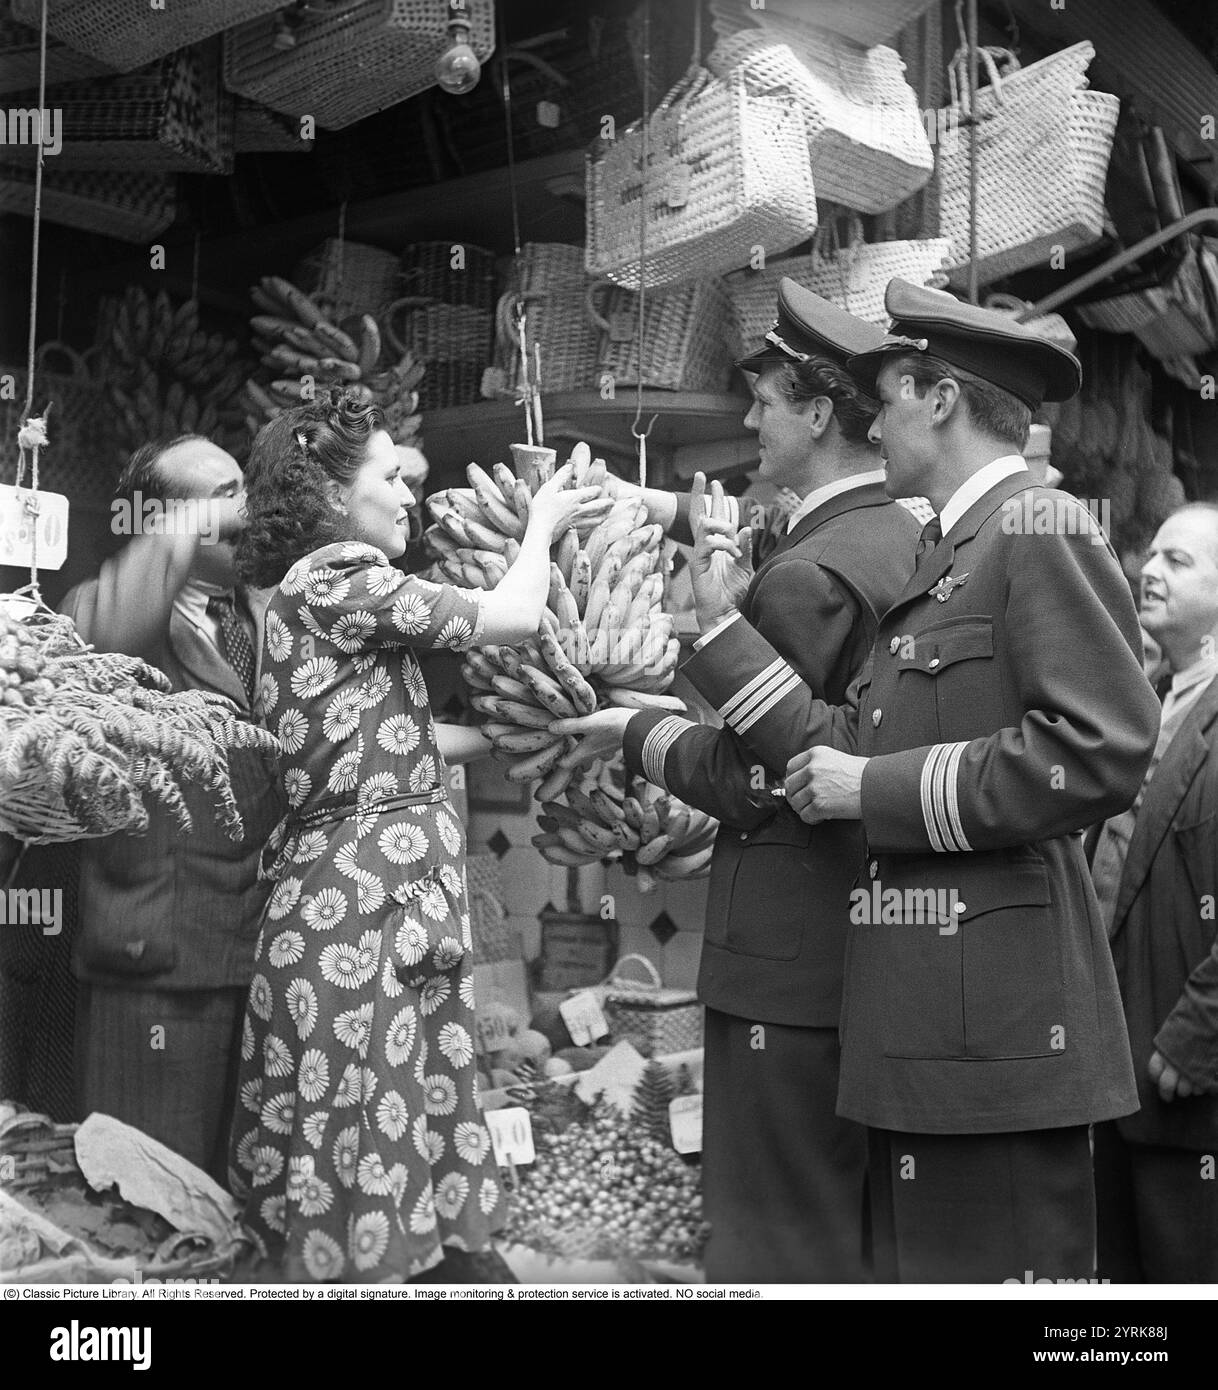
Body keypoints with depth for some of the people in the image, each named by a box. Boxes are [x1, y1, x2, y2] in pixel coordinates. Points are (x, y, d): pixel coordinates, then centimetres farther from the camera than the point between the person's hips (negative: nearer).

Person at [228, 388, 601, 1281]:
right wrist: (542, 522, 7)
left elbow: (403, 741, 15)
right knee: (365, 1170, -2)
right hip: (365, 907, -10)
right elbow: (516, 616, -11)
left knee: (385, 1163, 13)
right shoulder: (338, 579, -12)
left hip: (358, 898, 10)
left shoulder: (319, 590, 18)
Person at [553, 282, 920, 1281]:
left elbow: (747, 782, -19)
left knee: (780, 1243, 2)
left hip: (793, 955, -9)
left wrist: (638, 735, -3)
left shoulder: (809, 577, -20)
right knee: (869, 1227, 20)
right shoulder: (905, 536, 7)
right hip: (875, 931, 9)